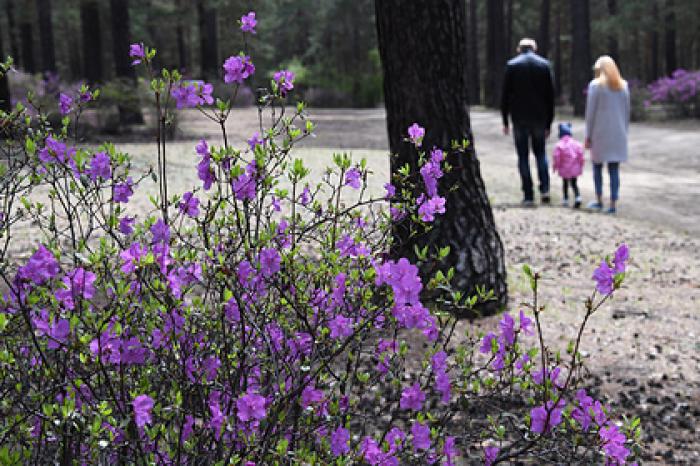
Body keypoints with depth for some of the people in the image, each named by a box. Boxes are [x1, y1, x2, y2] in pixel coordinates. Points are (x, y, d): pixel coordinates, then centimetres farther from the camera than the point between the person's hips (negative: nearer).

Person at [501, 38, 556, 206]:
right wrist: (548, 123, 7)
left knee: (523, 156, 4)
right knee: (540, 152, 18)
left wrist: (505, 121, 3)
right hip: (539, 118, 2)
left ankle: (528, 195, 2)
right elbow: (550, 96, 2)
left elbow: (505, 95, -3)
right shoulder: (545, 65, 2)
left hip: (519, 118, -2)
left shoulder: (512, 66, -3)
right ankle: (544, 189, 4)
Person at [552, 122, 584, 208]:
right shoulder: (576, 144, -1)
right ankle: (577, 197, -10)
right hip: (574, 168, 2)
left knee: (565, 183, 15)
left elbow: (557, 157, -11)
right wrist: (581, 166, 11)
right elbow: (581, 156, 0)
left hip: (564, 169, -2)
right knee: (573, 183, 11)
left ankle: (565, 200, 18)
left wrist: (555, 166, 3)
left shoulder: (559, 145, -10)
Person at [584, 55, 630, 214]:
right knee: (614, 169, 4)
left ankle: (599, 201, 15)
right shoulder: (623, 86, 7)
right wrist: (624, 132, 17)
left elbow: (590, 112, -7)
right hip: (618, 134, 3)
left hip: (600, 133, -3)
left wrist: (588, 136, -2)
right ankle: (613, 204, 2)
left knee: (597, 166, 12)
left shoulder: (595, 85, -5)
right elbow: (627, 112, 10)